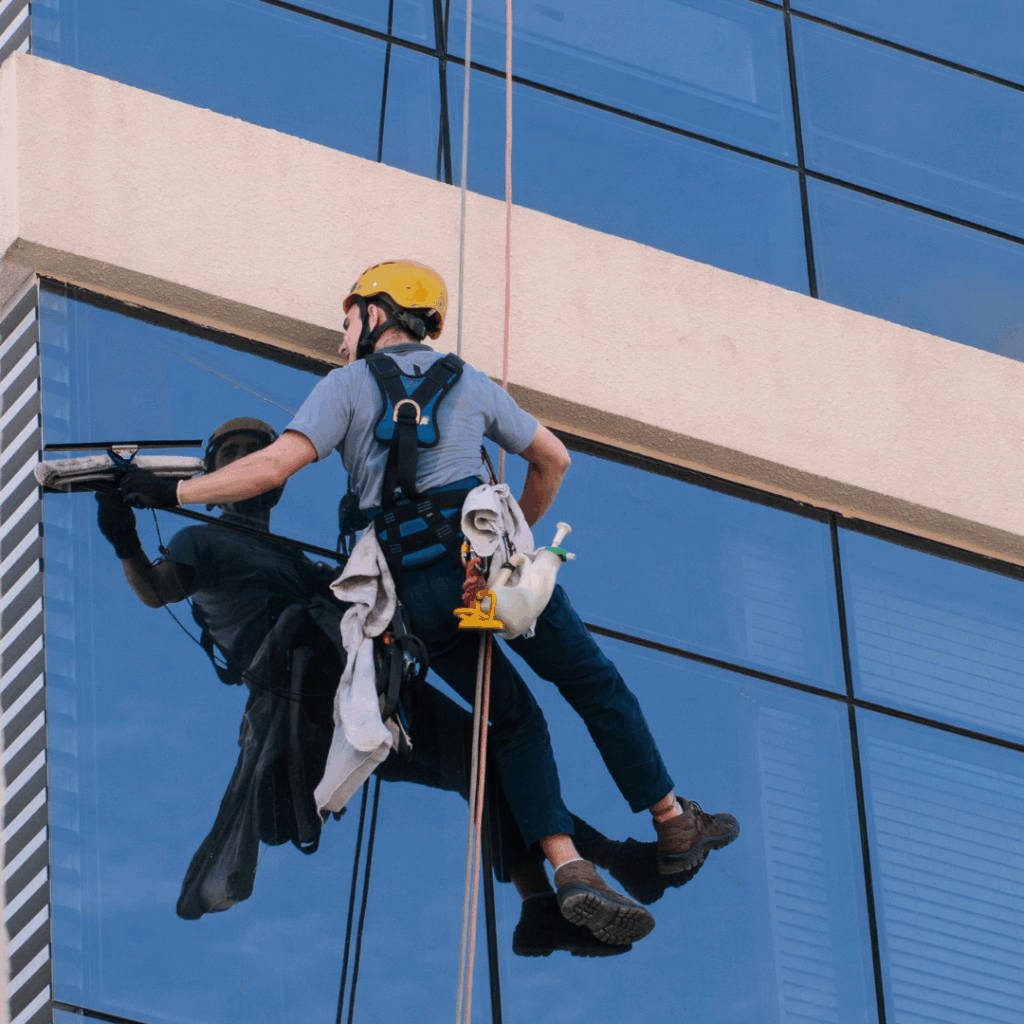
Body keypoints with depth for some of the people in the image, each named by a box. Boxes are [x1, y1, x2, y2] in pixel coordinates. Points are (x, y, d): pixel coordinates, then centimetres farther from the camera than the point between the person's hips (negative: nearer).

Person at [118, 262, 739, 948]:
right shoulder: (470, 382, 19)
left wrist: (170, 492, 2)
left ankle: (569, 869, -3)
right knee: (594, 685, 17)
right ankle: (675, 825, 22)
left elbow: (275, 466, -4)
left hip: (414, 584, 0)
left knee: (516, 721, 12)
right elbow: (553, 459, 26)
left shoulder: (348, 385, 9)